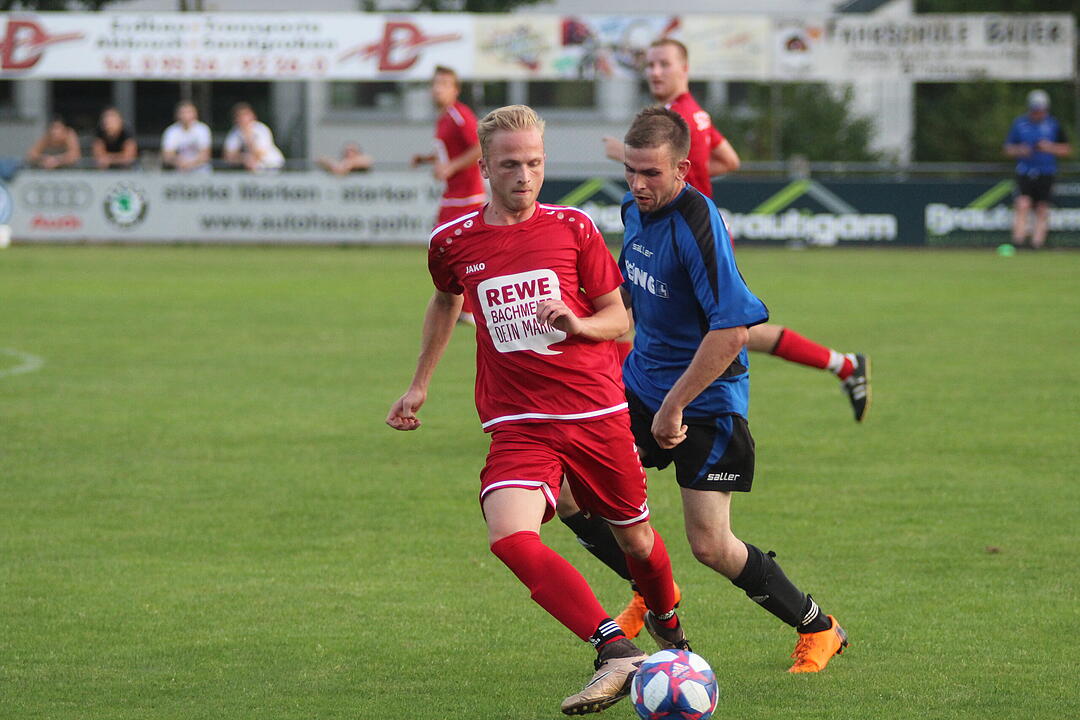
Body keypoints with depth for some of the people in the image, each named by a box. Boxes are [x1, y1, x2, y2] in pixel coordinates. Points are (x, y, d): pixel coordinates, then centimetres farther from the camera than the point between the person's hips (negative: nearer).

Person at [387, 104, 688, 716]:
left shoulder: (574, 228, 0)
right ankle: (616, 653, -34)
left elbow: (619, 318, 5)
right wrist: (420, 385, 30)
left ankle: (667, 622, 46)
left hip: (597, 413, 0)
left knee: (634, 537, 12)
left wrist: (577, 323, -17)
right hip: (518, 426, 0)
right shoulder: (454, 242, 3)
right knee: (511, 538, -26)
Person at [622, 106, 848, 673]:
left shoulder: (696, 223, -25)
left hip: (707, 399, -8)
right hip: (642, 382, 8)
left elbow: (732, 330, -30)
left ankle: (817, 629, 14)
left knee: (710, 546, -8)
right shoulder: (635, 207, 1)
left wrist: (673, 406, -24)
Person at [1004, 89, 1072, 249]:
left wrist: (1050, 148, -10)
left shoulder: (1053, 125, 5)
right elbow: (1008, 148, 10)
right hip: (1024, 174, -1)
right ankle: (1018, 240, -17)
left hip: (1046, 174, 1)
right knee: (1022, 204, -16)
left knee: (1042, 209, -1)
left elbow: (1067, 150, 8)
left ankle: (1038, 240, 6)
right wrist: (1019, 150, -12)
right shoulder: (1019, 123, 5)